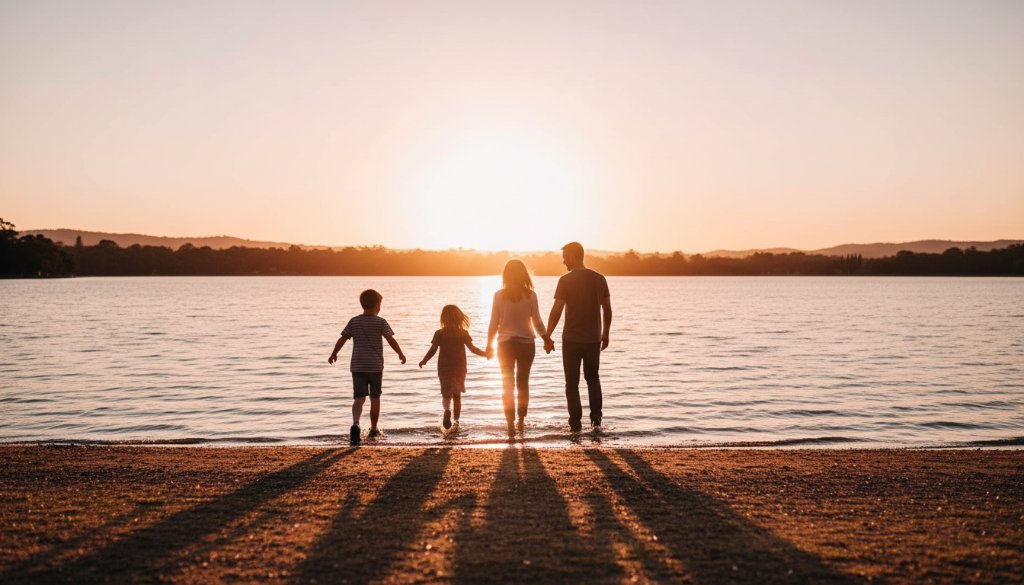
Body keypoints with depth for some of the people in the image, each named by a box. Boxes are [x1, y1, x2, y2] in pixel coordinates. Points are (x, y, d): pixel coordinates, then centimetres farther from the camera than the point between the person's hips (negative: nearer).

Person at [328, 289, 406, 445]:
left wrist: (333, 354, 20)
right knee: (375, 398, 14)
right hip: (375, 366, -1)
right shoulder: (380, 322, -5)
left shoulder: (354, 321, 3)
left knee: (359, 398, -5)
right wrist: (401, 354, 8)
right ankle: (373, 429, 24)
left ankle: (355, 424, -31)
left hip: (358, 366, 1)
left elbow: (342, 339, 6)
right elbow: (391, 340, -7)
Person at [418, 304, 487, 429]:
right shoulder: (463, 333, -4)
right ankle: (456, 419, 14)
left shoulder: (439, 334, -6)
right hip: (459, 368, 1)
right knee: (457, 394, 14)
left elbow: (432, 350, -8)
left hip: (444, 368, -1)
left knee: (446, 394, 5)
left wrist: (423, 361, 7)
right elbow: (473, 348, -3)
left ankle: (447, 410, -26)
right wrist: (485, 353, 13)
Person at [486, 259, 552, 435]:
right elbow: (537, 322, -4)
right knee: (523, 383, 16)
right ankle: (521, 420, 19)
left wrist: (489, 344, 8)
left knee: (507, 385, 7)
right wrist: (546, 338, 10)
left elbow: (494, 323, -3)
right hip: (526, 344, 1)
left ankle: (510, 423, 2)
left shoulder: (499, 295, -6)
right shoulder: (530, 295, -6)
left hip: (506, 344, -1)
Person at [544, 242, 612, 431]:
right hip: (594, 339, 4)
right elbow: (607, 310, 7)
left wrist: (547, 337, -4)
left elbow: (556, 311, -13)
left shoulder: (566, 280, -11)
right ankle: (596, 416, 10)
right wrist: (605, 335, 19)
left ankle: (576, 422, 6)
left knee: (572, 382, 8)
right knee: (593, 378, 22)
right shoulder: (600, 279, 2)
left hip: (572, 339, -4)